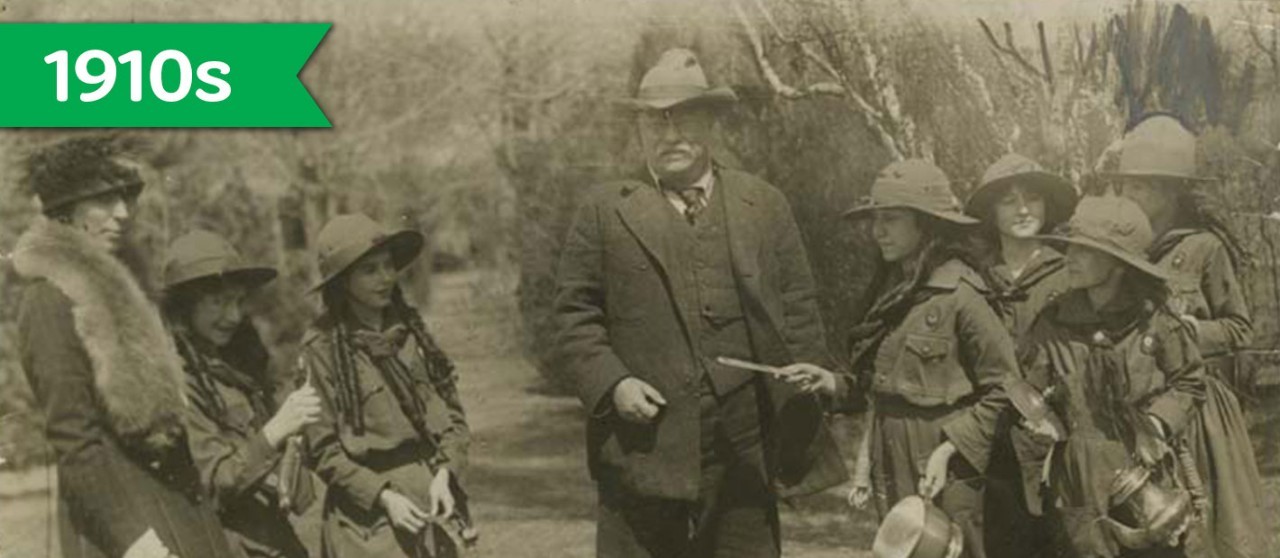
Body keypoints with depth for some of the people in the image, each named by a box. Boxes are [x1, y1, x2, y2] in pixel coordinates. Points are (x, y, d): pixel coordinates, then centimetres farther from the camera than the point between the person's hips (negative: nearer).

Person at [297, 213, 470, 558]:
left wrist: (444, 472, -7)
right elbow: (323, 450, -6)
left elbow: (451, 411, 8)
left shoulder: (409, 328, 6)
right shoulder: (321, 346, -8)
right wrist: (383, 496, -14)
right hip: (369, 515, -5)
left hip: (431, 498, 5)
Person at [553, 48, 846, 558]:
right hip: (645, 444, -2)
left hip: (745, 447, 2)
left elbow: (799, 312, 11)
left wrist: (805, 415, 5)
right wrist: (612, 383, -11)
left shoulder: (765, 205, 12)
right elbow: (575, 314, 4)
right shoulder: (603, 211, 7)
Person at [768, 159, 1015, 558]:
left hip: (945, 484, -7)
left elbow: (1004, 391, -11)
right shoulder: (891, 293, 12)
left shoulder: (960, 295, -12)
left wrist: (949, 450, -16)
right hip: (893, 481, 7)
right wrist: (833, 384, 1)